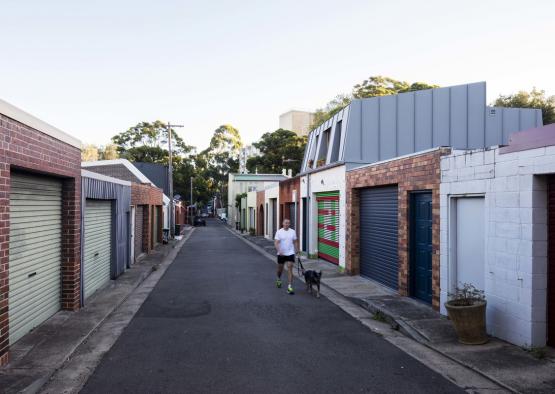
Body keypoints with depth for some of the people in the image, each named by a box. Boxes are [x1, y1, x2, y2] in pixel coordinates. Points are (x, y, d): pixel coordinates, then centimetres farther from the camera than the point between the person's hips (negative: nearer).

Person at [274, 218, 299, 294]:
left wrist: (296, 250, 9)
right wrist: (279, 251, -27)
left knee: (290, 269, -9)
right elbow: (276, 242, -14)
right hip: (281, 254, 0)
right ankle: (279, 279, 47)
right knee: (280, 268, 16)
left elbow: (295, 242, 11)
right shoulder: (279, 232, -7)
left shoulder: (293, 232, 1)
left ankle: (290, 287, -9)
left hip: (290, 253, 0)